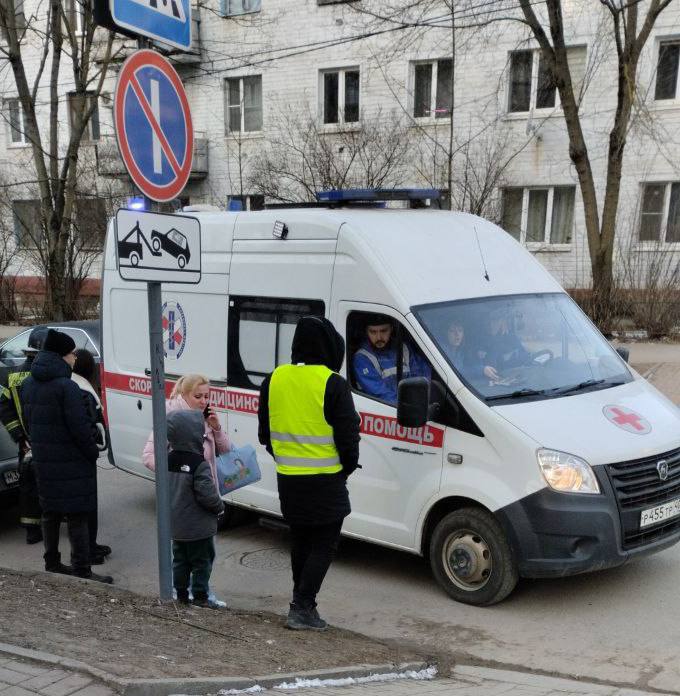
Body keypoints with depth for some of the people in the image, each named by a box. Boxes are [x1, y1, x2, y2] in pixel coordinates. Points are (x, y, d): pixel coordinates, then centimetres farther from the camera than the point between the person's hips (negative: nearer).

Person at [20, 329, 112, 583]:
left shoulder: (28, 384, 7)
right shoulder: (66, 386, -19)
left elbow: (27, 422, 15)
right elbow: (80, 427, -20)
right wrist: (93, 453, -7)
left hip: (42, 461, 8)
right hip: (71, 463, -8)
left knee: (50, 513, 18)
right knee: (77, 516, -1)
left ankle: (52, 564, 29)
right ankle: (82, 571, 3)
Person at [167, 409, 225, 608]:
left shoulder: (168, 460, -1)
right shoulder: (199, 464, -23)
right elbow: (207, 495, -23)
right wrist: (219, 506, -6)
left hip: (175, 525, 7)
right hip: (198, 528, -7)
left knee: (180, 560, 17)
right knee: (202, 562, 6)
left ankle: (181, 594, 24)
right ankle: (200, 596, 11)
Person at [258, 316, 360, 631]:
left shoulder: (274, 380, 3)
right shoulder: (333, 384, -15)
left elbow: (265, 433, 11)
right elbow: (348, 436, -13)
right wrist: (346, 468, 4)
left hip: (288, 479, 6)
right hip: (325, 481, -6)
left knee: (300, 542, 20)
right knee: (323, 545, 6)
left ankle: (302, 603, 28)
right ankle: (302, 608, 2)